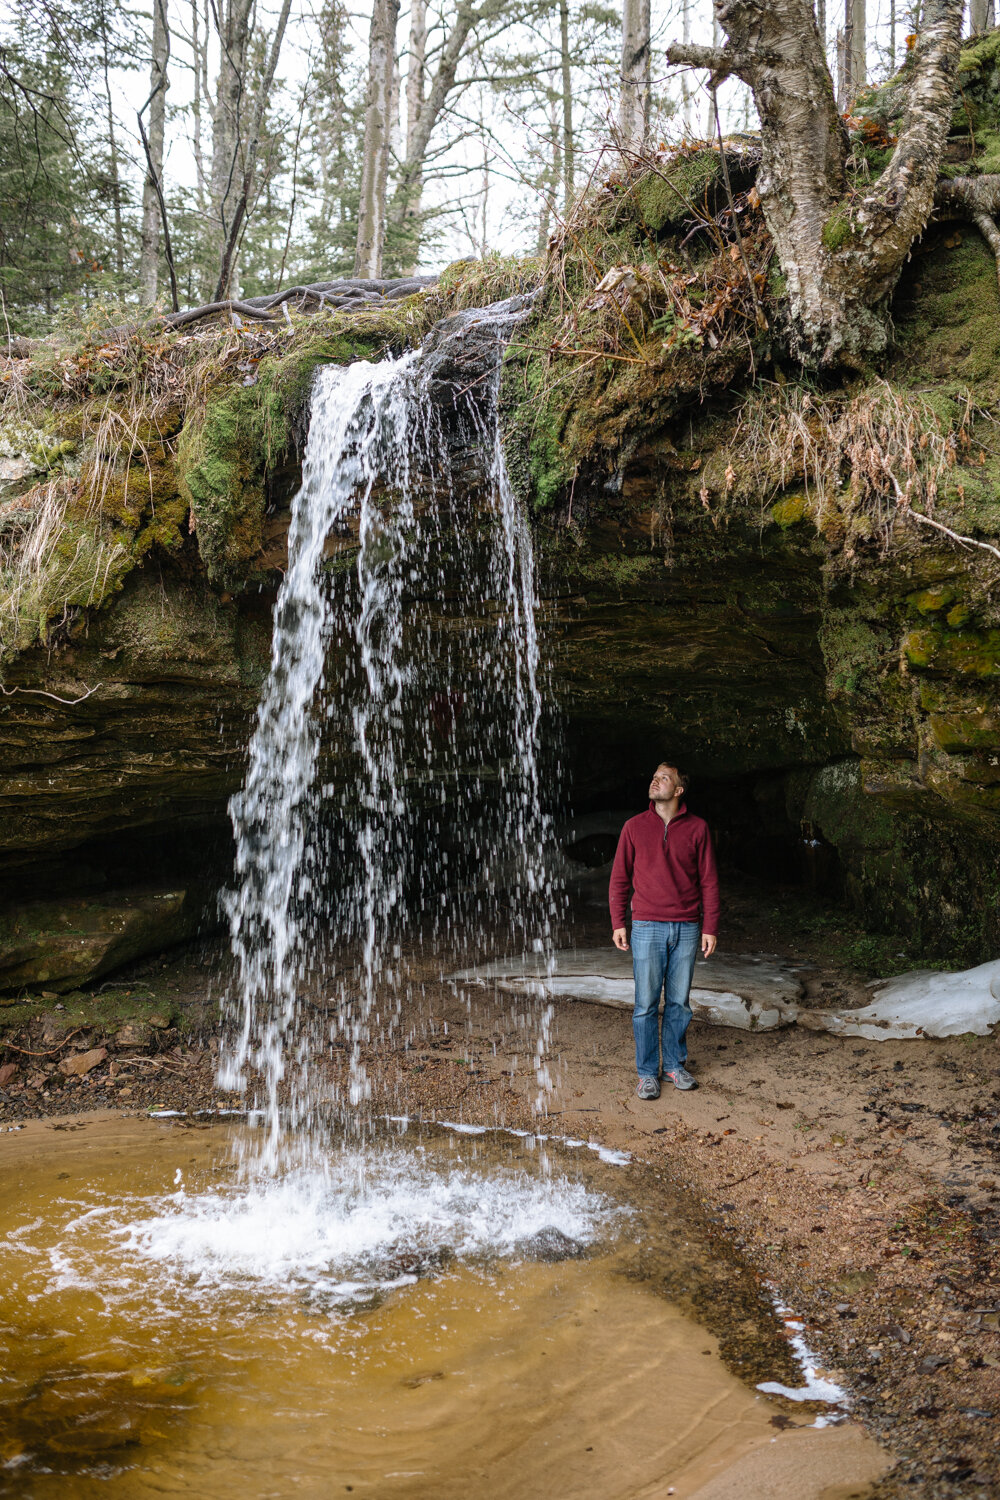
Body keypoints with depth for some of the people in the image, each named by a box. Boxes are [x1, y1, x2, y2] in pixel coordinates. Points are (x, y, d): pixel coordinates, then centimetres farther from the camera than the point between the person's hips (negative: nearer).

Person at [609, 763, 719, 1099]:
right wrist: (617, 923, 0)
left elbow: (709, 881, 5)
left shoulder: (697, 828, 3)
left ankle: (675, 1064, 23)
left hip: (686, 929, 1)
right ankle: (647, 1072, 11)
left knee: (679, 1002, 9)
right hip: (647, 928, -1)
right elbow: (620, 878, 7)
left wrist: (710, 927, 1)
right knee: (646, 1004, 1)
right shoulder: (635, 827, 3)